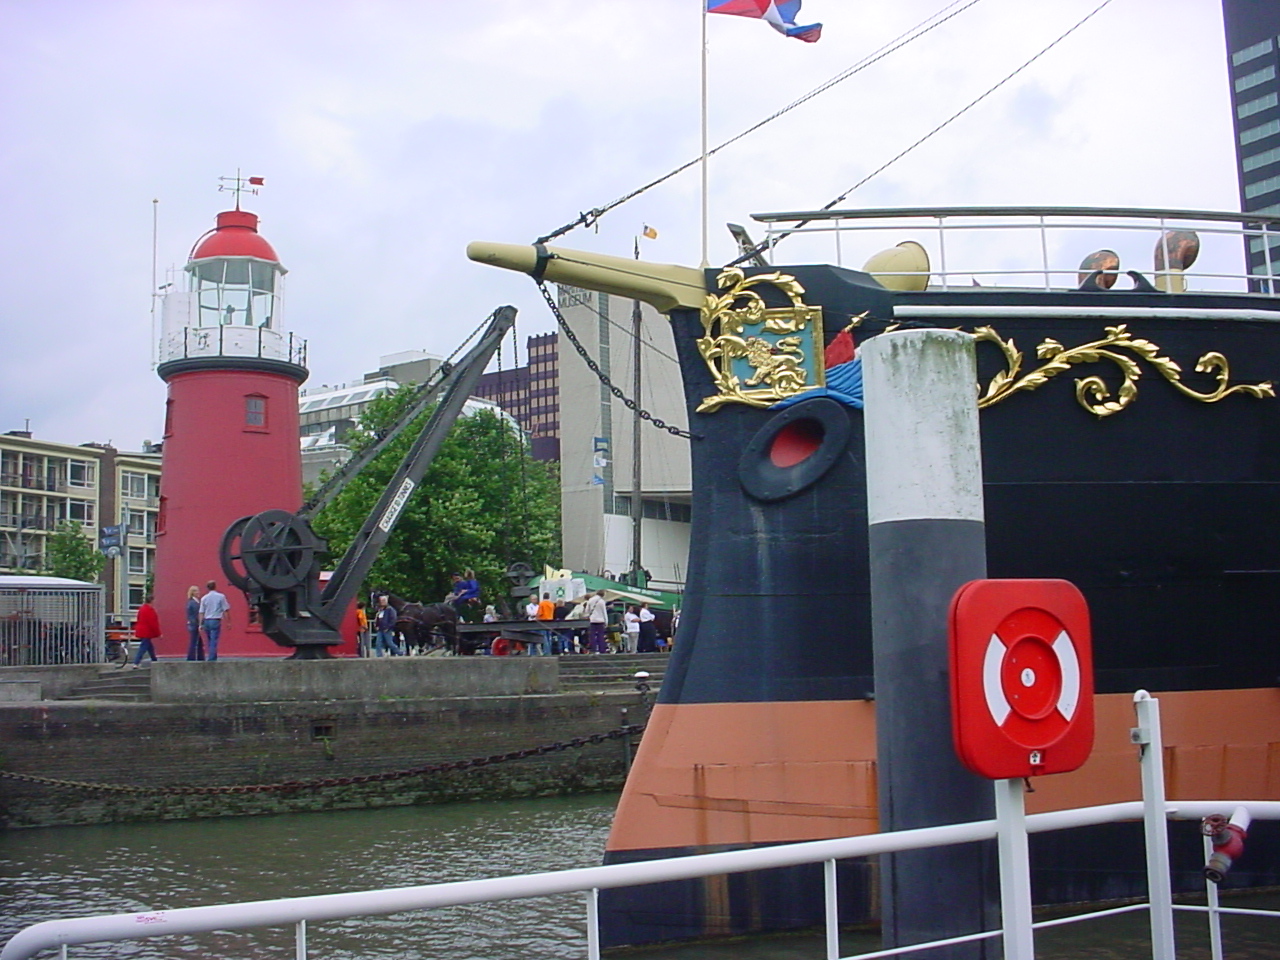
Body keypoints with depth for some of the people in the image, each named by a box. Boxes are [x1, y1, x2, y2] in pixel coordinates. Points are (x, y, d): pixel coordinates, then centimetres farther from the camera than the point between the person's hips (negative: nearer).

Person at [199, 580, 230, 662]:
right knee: (214, 641, -3)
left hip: (206, 621, 3)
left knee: (209, 641, 14)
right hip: (216, 621, -3)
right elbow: (225, 610, -4)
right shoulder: (221, 597, -3)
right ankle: (212, 658, -8)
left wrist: (201, 624, 6)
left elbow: (201, 612, 3)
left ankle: (213, 657, 17)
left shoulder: (204, 598, 4)